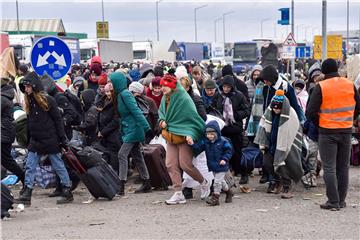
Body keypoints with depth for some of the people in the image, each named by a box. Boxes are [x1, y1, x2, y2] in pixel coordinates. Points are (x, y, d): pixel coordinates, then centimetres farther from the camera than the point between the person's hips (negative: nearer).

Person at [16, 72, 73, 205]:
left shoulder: (47, 100, -11)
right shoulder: (29, 101, 9)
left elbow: (58, 120, -10)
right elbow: (29, 122, 15)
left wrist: (62, 139, -12)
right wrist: (28, 139, 14)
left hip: (50, 139, -6)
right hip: (35, 140, 7)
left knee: (58, 166, 3)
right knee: (29, 167, 3)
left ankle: (67, 192, 12)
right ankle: (26, 194, 8)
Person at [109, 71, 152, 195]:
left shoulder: (125, 94, -16)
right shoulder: (120, 95, 12)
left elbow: (136, 111, -22)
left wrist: (146, 127, -25)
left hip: (132, 130, -10)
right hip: (129, 130, 10)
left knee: (122, 155, -11)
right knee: (137, 157, 13)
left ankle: (121, 186, -11)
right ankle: (146, 184, 20)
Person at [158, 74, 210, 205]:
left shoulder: (184, 99, -16)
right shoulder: (165, 99, 5)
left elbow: (194, 117, -15)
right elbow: (161, 113, 22)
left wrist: (190, 134, -22)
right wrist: (162, 121, 0)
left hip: (184, 136, -7)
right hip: (170, 136, 7)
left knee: (185, 164, -8)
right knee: (171, 164, -2)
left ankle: (204, 183, 18)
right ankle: (178, 194, 4)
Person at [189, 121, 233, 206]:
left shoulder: (223, 141, -14)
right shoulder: (205, 141, -1)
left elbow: (229, 150, -7)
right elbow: (199, 148, -8)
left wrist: (225, 159, -17)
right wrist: (193, 144, -26)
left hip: (221, 166, -6)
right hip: (213, 166, 6)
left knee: (217, 181, -7)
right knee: (220, 181, 20)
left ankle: (215, 197, 0)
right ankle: (228, 191, 41)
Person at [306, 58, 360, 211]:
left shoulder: (321, 87, -11)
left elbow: (310, 112, -13)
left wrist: (318, 123, 4)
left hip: (327, 132, -4)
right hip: (346, 131, 4)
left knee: (329, 168, 0)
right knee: (343, 167, 12)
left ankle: (333, 202, -2)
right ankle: (342, 200, 18)